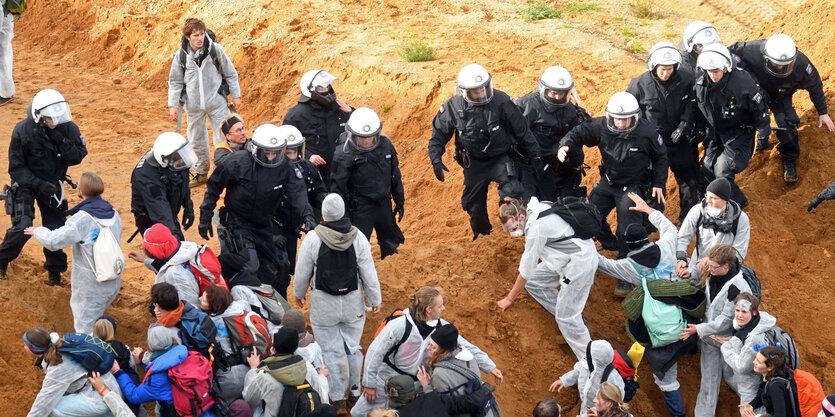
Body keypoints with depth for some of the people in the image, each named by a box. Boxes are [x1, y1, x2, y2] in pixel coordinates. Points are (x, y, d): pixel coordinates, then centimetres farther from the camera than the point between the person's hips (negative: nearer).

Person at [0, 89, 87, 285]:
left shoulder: (68, 128, -13)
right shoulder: (23, 131, -22)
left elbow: (76, 158, -13)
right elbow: (16, 168, -15)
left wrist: (62, 141, -30)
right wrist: (38, 184, -26)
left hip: (52, 184, 3)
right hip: (26, 183, -3)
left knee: (56, 228, 4)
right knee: (22, 227, -16)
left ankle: (55, 271, 25)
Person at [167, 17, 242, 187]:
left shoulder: (215, 49, -9)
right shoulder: (181, 55, -5)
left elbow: (230, 73, 3)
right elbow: (175, 82, 6)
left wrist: (235, 95, 5)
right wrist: (173, 104, 0)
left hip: (216, 102, -2)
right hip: (193, 105, 2)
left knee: (223, 137, -1)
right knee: (197, 141, 12)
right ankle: (201, 173, 28)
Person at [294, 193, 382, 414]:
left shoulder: (312, 239, -16)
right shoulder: (358, 238, -10)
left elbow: (303, 272, -5)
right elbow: (368, 272, -3)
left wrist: (299, 293, 14)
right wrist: (375, 299, 10)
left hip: (324, 305, -2)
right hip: (353, 304, 2)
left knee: (332, 350, 6)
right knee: (352, 347, 16)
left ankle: (338, 399, 12)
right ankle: (355, 392, 28)